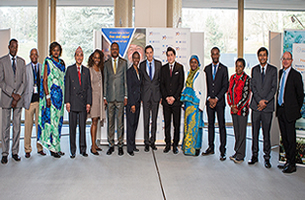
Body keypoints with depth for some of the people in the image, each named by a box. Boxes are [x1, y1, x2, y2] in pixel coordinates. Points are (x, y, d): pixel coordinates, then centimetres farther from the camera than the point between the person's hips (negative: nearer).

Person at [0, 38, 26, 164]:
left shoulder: (22, 62, 11)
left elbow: (24, 81, 7)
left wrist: (18, 95, -6)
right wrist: (12, 94, -12)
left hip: (19, 99, 3)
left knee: (17, 127, 6)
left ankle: (15, 152, 16)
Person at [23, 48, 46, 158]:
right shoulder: (26, 68, 5)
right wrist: (23, 98, -3)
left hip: (40, 99, 1)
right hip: (29, 100, -1)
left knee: (40, 124, 6)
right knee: (28, 125, 1)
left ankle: (40, 148, 16)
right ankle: (27, 149, 11)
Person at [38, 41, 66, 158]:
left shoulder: (61, 63, 14)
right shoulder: (48, 62, -3)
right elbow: (44, 80, -8)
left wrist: (64, 96, 10)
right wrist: (47, 96, -16)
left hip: (60, 95, 6)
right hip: (51, 93, -6)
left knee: (58, 120, 9)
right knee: (52, 119, -6)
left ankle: (56, 147, 17)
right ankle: (53, 148, 1)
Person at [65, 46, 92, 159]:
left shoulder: (86, 71, 11)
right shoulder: (70, 69, 7)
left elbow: (89, 87, 8)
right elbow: (67, 86, 3)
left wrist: (88, 102, 0)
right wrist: (67, 101, -5)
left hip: (83, 102, 1)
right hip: (73, 102, -1)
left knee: (83, 126, 5)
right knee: (72, 127, 2)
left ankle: (83, 149, 14)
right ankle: (73, 151, 10)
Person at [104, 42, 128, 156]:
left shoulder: (124, 62, 6)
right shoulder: (107, 64, 11)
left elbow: (125, 80, 4)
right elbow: (105, 81, 10)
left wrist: (126, 96, -1)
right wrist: (104, 97, 5)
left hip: (120, 96, -2)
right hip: (110, 97, 2)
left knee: (120, 121, 0)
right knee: (110, 121, 5)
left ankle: (120, 145, 10)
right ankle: (111, 145, 14)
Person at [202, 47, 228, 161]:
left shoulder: (224, 69, 3)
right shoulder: (207, 69, 11)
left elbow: (225, 86, -2)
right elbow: (205, 85, 8)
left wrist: (216, 99, -10)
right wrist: (209, 98, -4)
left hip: (219, 101, -3)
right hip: (209, 100, 3)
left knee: (221, 125, -3)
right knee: (210, 124, 8)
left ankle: (222, 150, 1)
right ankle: (211, 148, 15)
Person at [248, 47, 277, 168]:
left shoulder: (273, 70, 5)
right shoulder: (254, 70, 10)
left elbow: (274, 88, 0)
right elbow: (253, 87, 3)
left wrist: (266, 101, -10)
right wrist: (259, 100, -8)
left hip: (268, 106, -1)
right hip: (256, 104, 2)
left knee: (266, 133, 2)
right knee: (255, 132, 5)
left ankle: (267, 157, 11)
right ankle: (254, 156, 15)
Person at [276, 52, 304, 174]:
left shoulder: (296, 75, -8)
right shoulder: (280, 73, 11)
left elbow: (300, 94, -4)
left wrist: (297, 109, 2)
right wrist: (278, 106, 11)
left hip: (289, 111, -6)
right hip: (280, 109, 6)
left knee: (291, 138, -1)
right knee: (284, 137, 13)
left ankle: (292, 164, 8)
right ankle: (288, 160, 25)